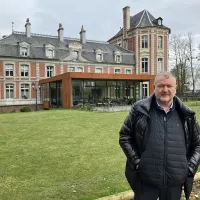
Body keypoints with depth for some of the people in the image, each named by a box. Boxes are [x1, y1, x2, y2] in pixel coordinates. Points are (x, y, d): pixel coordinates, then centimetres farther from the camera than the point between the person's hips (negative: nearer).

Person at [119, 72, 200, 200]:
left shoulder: (186, 115, 4)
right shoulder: (140, 110, -3)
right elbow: (125, 136, 1)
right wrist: (136, 162, -6)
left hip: (175, 182, 2)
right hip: (145, 181, -2)